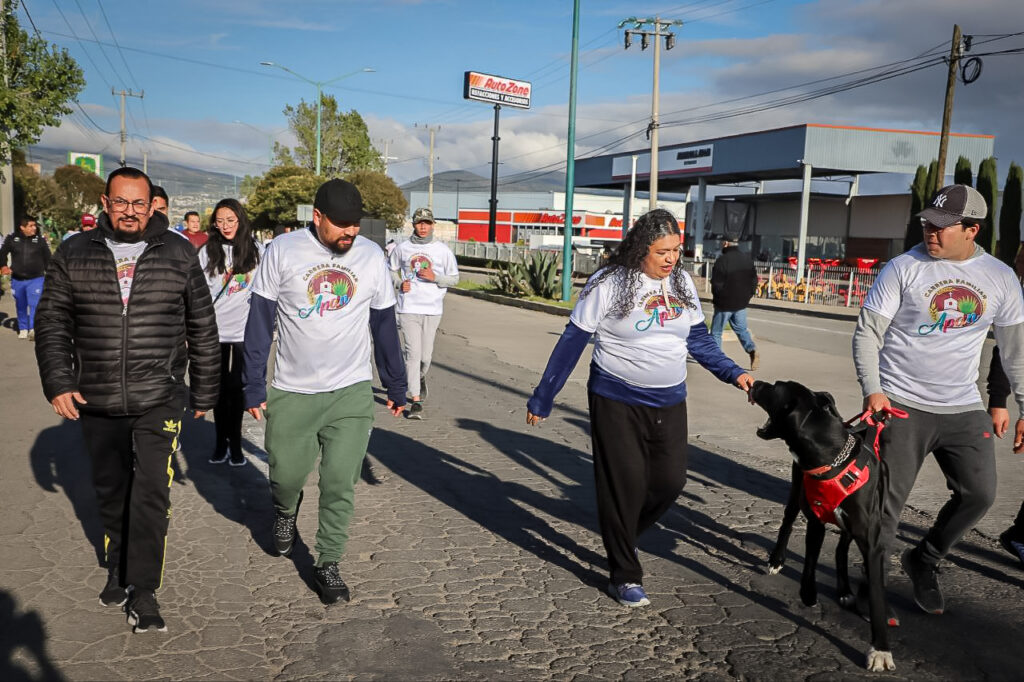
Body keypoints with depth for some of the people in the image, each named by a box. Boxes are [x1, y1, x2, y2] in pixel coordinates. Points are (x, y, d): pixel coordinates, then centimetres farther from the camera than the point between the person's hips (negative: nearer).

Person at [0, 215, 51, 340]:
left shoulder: (40, 239, -2)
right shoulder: (12, 238, 0)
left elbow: (47, 257, 6)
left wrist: (47, 272, 4)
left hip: (36, 279, -2)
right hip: (17, 279, 3)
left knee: (34, 304, -15)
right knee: (21, 306, 14)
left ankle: (33, 329, -19)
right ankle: (23, 329, 26)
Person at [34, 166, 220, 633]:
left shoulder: (178, 256, 1)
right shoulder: (74, 255, 4)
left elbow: (203, 330, 6)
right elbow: (52, 325, 8)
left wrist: (204, 392, 7)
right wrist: (58, 383, -4)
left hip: (159, 401, -2)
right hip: (96, 403, 3)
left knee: (151, 492, -9)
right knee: (110, 492, 16)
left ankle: (143, 593, 2)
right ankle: (118, 569, 37)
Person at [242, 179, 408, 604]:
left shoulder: (372, 255, -1)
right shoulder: (283, 251, -7)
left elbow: (384, 324, 8)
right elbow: (260, 320, -2)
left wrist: (396, 385, 11)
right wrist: (253, 385, -4)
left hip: (351, 393, 1)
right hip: (290, 393, 0)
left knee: (340, 485, -1)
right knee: (286, 476, 10)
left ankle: (328, 565, 17)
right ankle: (285, 512, 44)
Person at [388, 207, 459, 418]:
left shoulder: (443, 250, 3)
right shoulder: (402, 248, 5)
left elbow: (454, 278, 7)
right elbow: (392, 270, 20)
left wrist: (435, 277, -11)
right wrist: (400, 283, -1)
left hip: (432, 309, 1)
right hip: (409, 308, 0)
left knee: (426, 355, 5)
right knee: (413, 353, -8)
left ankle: (421, 378, 41)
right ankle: (416, 401, -5)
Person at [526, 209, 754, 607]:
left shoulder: (682, 282, 3)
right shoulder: (609, 283, -13)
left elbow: (698, 339, 13)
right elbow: (572, 342, -9)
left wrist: (732, 373, 0)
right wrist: (542, 399, -6)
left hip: (669, 402, 5)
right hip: (617, 402, -5)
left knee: (671, 481, 6)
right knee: (625, 486, 0)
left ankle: (622, 537, 34)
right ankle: (625, 578, 16)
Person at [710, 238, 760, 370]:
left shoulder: (722, 260, -18)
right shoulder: (747, 259, 4)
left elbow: (716, 284, -18)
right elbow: (754, 281, 7)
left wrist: (716, 299, 0)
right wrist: (747, 296, 14)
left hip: (724, 304, -6)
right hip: (741, 304, 6)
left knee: (716, 332, 8)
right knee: (741, 329, 16)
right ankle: (752, 350, -6)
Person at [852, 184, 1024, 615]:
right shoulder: (903, 269, -7)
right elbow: (867, 333, -8)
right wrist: (872, 390, -21)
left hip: (964, 410, 4)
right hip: (902, 406, -4)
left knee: (979, 494, 4)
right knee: (888, 499, -2)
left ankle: (923, 561, 28)